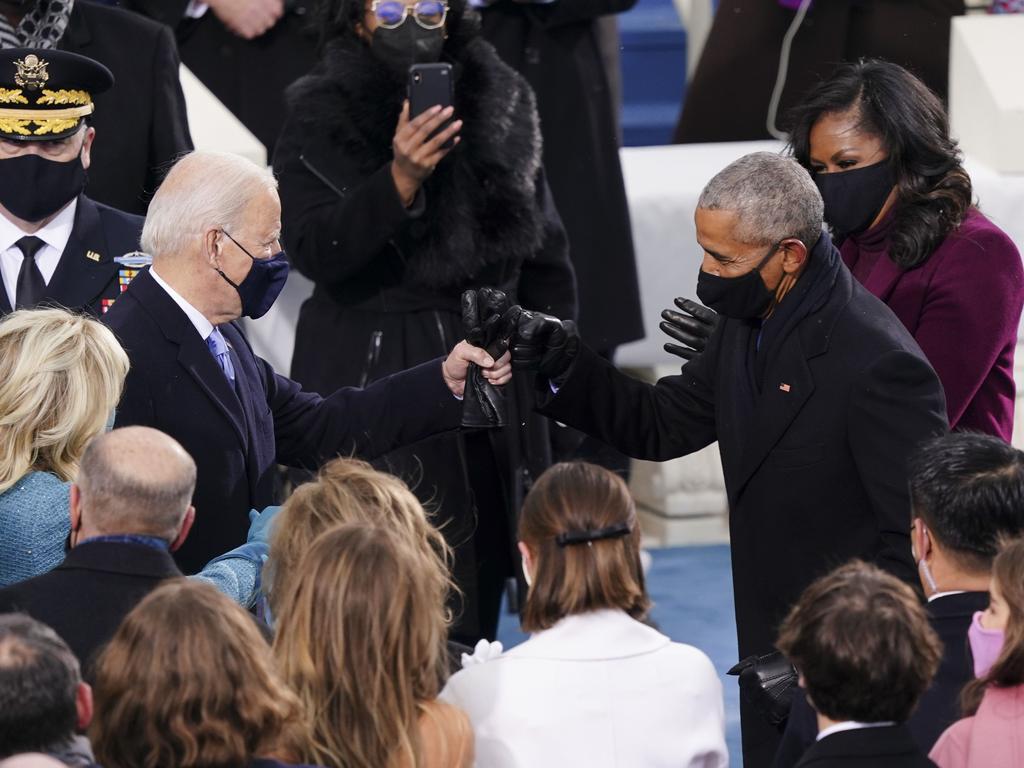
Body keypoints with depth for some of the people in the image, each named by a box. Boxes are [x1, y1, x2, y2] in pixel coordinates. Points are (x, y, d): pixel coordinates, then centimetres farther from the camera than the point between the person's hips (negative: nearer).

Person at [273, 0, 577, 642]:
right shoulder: (320, 121, -2)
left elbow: (547, 253, 17)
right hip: (370, 375, -3)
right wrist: (399, 180, -27)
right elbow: (315, 251, -15)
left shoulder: (503, 110, 9)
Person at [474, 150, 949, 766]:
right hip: (774, 657, 8)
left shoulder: (880, 365, -24)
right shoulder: (752, 323, 3)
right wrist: (559, 359, -5)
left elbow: (922, 540, -21)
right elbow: (662, 425, 9)